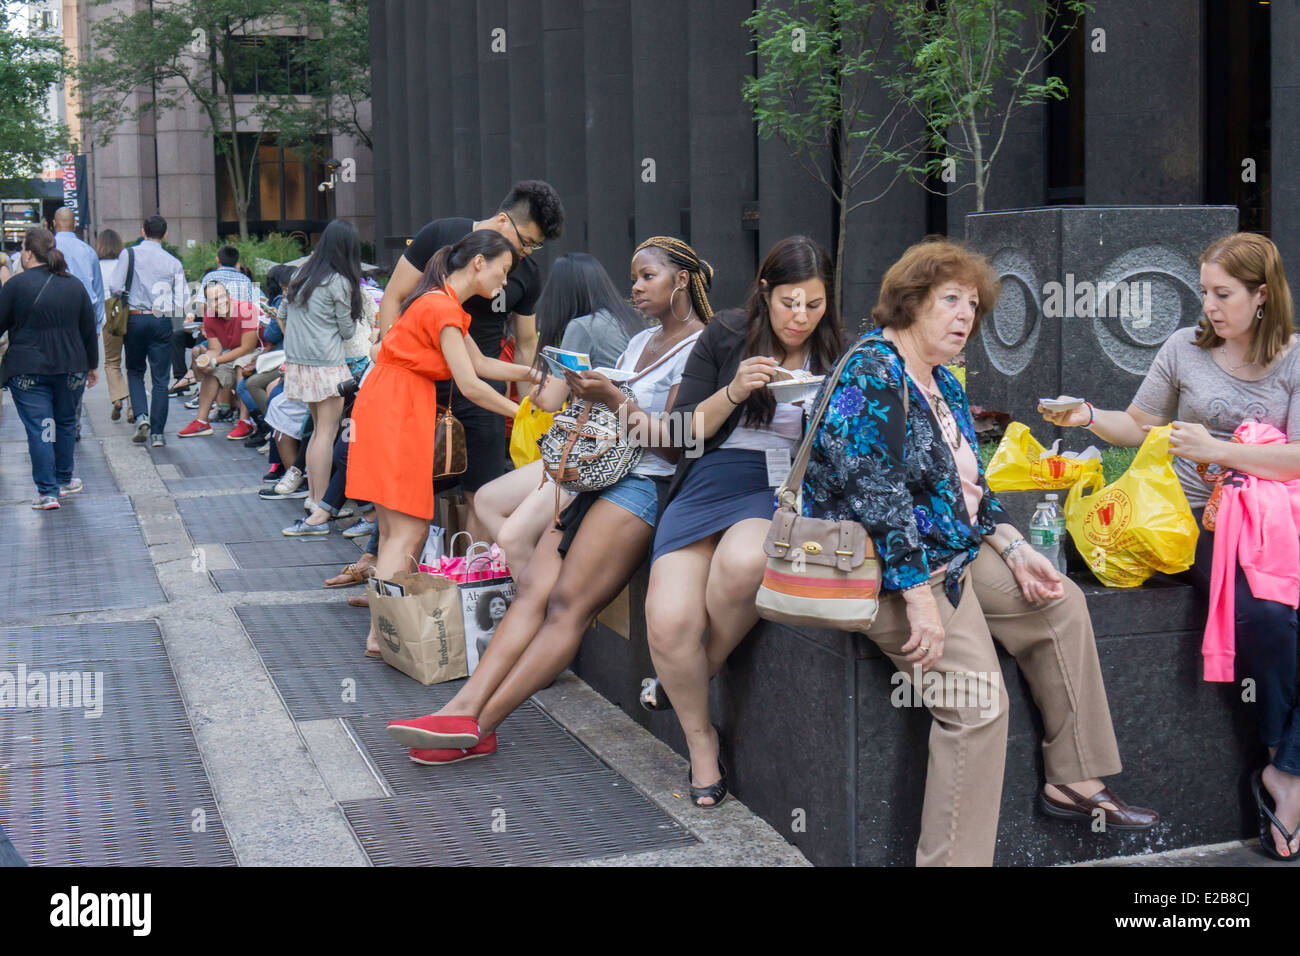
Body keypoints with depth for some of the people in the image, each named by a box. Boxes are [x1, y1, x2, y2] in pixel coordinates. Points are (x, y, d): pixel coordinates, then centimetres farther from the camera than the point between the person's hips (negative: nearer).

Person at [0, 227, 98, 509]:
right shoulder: (74, 285, 6)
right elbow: (89, 330, 10)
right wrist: (92, 365, 19)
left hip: (28, 370, -4)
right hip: (71, 368, 4)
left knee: (37, 428, -1)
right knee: (66, 423, 19)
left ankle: (47, 492, -3)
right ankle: (65, 480, 30)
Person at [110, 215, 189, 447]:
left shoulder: (129, 254, -2)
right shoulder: (174, 262, 2)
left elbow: (115, 287, -8)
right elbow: (183, 301, -2)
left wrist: (128, 296, 12)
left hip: (135, 319, 0)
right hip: (162, 321, 0)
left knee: (135, 371, 18)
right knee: (161, 379, 4)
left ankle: (141, 416, -4)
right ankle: (157, 433, 2)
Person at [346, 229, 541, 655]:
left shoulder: (444, 302, 18)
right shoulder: (442, 308, -14)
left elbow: (481, 364, 21)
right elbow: (470, 386, -16)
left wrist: (536, 373, 17)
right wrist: (524, 413, -8)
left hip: (393, 408, 10)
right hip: (395, 411, -10)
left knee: (397, 527, 8)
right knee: (407, 530, -10)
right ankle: (381, 634, -11)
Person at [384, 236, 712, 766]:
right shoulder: (641, 341, 25)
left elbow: (672, 443, -10)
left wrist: (614, 401, -17)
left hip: (646, 486, -8)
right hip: (602, 478, 8)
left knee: (568, 604, -16)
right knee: (533, 588, -10)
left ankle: (478, 725, -20)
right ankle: (464, 708, -20)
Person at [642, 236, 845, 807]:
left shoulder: (834, 359, 11)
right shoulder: (724, 339, 9)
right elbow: (682, 433, 6)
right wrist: (733, 392, -10)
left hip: (786, 488, -1)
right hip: (711, 481, 1)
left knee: (742, 562, -38)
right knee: (668, 621, -24)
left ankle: (705, 666, -6)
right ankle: (700, 739, 3)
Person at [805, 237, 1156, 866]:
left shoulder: (942, 383, 15)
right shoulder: (872, 376, -16)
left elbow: (969, 485, 21)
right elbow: (876, 496, -24)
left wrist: (1014, 549, 7)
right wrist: (919, 597, -27)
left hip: (951, 553, 10)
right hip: (890, 570, -10)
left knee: (1061, 602, 11)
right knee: (976, 697, -23)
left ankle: (1071, 783, 16)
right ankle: (952, 859, -18)